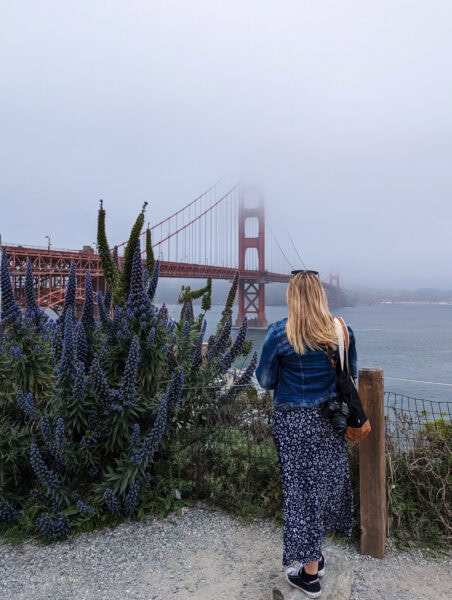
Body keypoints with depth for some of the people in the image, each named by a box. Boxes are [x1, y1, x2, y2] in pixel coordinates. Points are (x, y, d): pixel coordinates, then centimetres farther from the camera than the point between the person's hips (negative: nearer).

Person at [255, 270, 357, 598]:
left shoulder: (279, 333, -14)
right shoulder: (341, 330, -5)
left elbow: (266, 380, -5)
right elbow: (351, 375, 7)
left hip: (294, 421, -3)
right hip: (329, 418, 3)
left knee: (301, 488, 10)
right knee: (325, 483, 19)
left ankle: (310, 574, 25)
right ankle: (316, 557, 38)